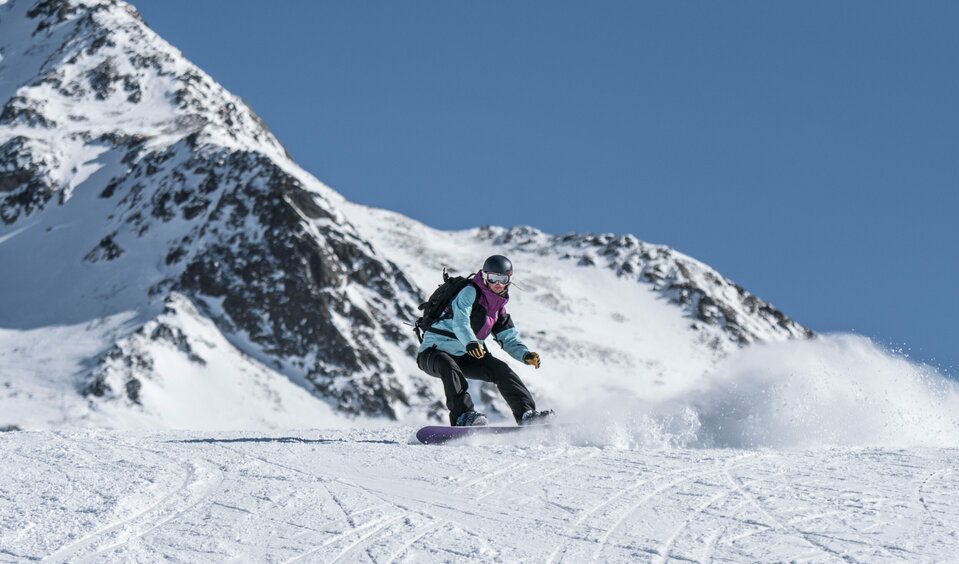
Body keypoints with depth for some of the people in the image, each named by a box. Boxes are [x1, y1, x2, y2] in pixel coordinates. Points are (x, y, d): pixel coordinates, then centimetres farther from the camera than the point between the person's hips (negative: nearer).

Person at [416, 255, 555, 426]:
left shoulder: (499, 307, 11)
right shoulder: (470, 292, -13)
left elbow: (510, 340, 12)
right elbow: (460, 320, -30)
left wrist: (525, 355, -9)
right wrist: (470, 342, -50)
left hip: (464, 356, 7)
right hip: (434, 352, -7)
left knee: (500, 369, -10)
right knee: (449, 366, -39)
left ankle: (526, 414, -9)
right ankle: (463, 417, -46)